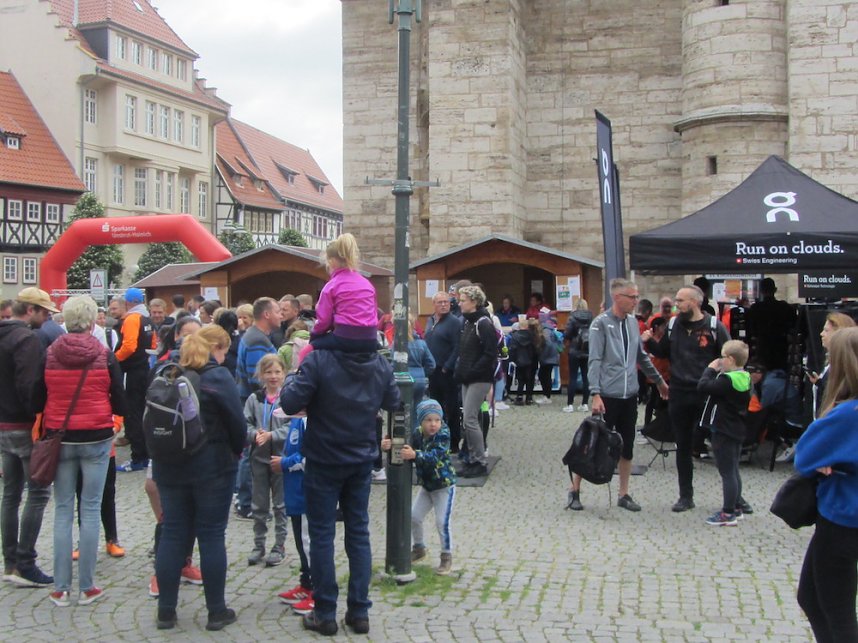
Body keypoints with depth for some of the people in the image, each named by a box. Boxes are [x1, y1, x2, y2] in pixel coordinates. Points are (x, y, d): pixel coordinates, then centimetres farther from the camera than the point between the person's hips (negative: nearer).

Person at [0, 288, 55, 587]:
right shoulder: (28, 339, -17)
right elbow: (30, 386, -23)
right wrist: (39, 417, -13)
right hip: (26, 427, -9)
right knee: (38, 493, -2)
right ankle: (24, 564, -2)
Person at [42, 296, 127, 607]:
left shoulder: (50, 354, -3)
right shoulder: (104, 355, -7)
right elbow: (119, 403, -3)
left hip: (60, 438, 1)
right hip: (96, 439, -1)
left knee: (63, 510, 8)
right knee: (90, 510, 5)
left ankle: (60, 588, 10)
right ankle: (87, 587, 8)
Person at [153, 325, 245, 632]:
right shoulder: (218, 377, -11)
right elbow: (237, 423, -9)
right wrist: (236, 451, 9)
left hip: (169, 467, 5)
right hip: (212, 468, -5)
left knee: (172, 534, 10)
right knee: (212, 535, 3)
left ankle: (166, 610, 15)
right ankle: (216, 611, 11)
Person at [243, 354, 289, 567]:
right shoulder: (254, 399, 1)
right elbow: (245, 425, -1)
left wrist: (271, 435, -21)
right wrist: (255, 434, -19)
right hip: (259, 457, 3)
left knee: (281, 505, 8)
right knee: (259, 505, 12)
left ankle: (279, 547, 19)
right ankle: (258, 545, 24)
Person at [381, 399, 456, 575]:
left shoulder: (443, 436, -24)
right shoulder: (417, 435, -9)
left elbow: (434, 456, -38)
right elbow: (404, 449, -18)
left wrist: (415, 455, -55)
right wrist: (388, 446, -39)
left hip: (444, 486, -6)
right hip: (426, 485, 6)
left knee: (442, 522, -9)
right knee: (414, 517, 11)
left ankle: (447, 557, 8)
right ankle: (419, 548, 34)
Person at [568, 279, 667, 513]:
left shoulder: (633, 322, 8)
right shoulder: (601, 323, -10)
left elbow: (641, 356, 19)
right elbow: (594, 361, -14)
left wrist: (659, 380, 24)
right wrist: (595, 394, -21)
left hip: (629, 395, 6)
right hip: (607, 396, -6)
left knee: (627, 446, 10)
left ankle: (624, 495, 21)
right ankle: (575, 491, 15)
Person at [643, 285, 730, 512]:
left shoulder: (714, 326, -8)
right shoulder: (673, 325, 5)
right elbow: (663, 352, 17)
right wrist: (649, 342, -1)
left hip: (706, 394, -4)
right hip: (679, 394, 4)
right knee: (683, 447, 11)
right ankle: (685, 496, 22)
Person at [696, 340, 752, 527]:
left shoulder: (726, 380, -21)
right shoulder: (745, 378, 6)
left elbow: (703, 386, -23)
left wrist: (711, 369, -8)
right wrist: (717, 372, 7)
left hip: (723, 432, -9)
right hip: (737, 430, 9)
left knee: (727, 472, -4)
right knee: (733, 470, 19)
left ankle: (728, 514, 0)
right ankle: (736, 507, 29)